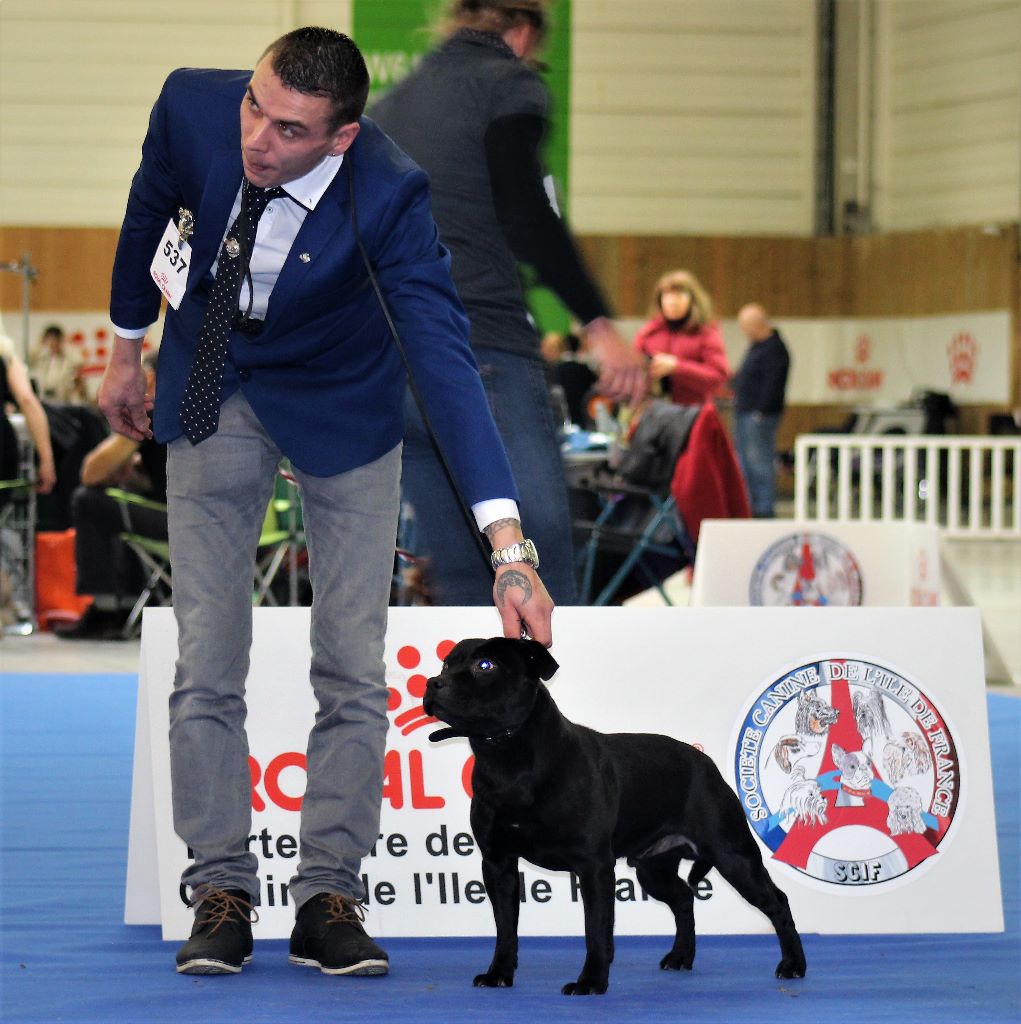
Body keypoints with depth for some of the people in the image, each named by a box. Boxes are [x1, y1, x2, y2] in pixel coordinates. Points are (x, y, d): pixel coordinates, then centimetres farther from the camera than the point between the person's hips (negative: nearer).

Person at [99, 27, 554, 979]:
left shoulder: (385, 194, -34)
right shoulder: (193, 108, -26)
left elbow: (446, 359, -39)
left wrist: (510, 551, -47)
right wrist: (125, 349, 12)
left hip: (339, 401, -2)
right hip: (211, 388, 2)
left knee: (352, 666, -3)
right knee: (207, 656, -2)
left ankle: (329, 896, 6)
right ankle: (221, 893, 6)